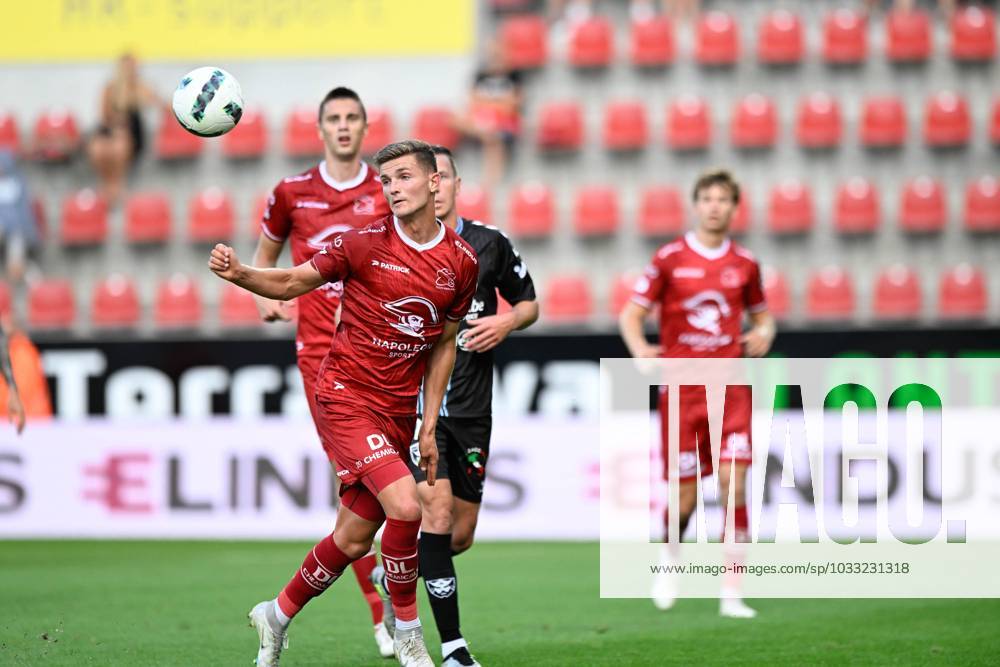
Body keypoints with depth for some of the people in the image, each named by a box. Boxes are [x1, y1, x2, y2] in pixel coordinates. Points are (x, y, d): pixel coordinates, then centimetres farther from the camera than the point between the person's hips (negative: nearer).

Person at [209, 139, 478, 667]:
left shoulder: (461, 261, 2)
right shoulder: (364, 243, -9)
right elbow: (293, 283, 2)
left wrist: (429, 426, 10)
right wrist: (240, 275, -18)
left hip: (398, 412, 5)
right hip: (346, 395, -5)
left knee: (354, 539, 7)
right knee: (405, 505, -22)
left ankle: (277, 615, 31)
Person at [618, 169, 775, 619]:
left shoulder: (744, 264, 8)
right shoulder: (669, 258, 0)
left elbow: (761, 314, 22)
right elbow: (630, 314, 3)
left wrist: (763, 334, -2)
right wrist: (639, 348, -18)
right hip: (681, 385, -1)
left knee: (733, 482, -12)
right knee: (685, 495, 0)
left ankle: (731, 593, -7)